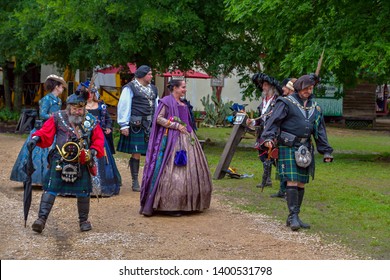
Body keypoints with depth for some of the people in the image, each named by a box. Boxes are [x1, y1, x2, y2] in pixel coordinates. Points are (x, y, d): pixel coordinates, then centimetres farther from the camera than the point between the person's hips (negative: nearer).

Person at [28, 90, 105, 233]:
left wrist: (94, 150, -11)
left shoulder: (91, 121, 5)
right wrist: (36, 138, -23)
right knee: (51, 189, -7)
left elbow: (99, 139, 7)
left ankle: (83, 220, 25)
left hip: (82, 163, 2)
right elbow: (46, 133, -3)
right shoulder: (58, 118, 0)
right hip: (60, 161, -2)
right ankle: (42, 218, -6)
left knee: (83, 192, 8)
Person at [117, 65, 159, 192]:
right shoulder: (130, 88, -3)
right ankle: (135, 182, 8)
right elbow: (124, 106, -7)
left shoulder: (153, 89, 17)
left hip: (151, 125, 6)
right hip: (137, 125, -6)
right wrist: (124, 125, -11)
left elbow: (157, 106, 19)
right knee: (136, 154, -1)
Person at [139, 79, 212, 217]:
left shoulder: (183, 103, 19)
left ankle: (187, 204, 11)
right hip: (172, 139, -9)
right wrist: (176, 125, -17)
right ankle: (168, 206, -8)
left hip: (186, 138, 9)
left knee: (189, 168, 6)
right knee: (172, 171, -11)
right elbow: (159, 119, -13)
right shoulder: (167, 101, -6)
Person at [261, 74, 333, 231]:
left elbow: (320, 131, 19)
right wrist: (268, 137, -27)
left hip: (305, 149, 6)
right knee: (292, 181, -13)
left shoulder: (315, 108, 16)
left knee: (301, 184, 6)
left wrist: (326, 151, 15)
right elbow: (274, 121, -11)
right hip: (288, 147, -6)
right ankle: (293, 216, -12)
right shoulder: (286, 103, -3)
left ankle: (294, 217, 14)